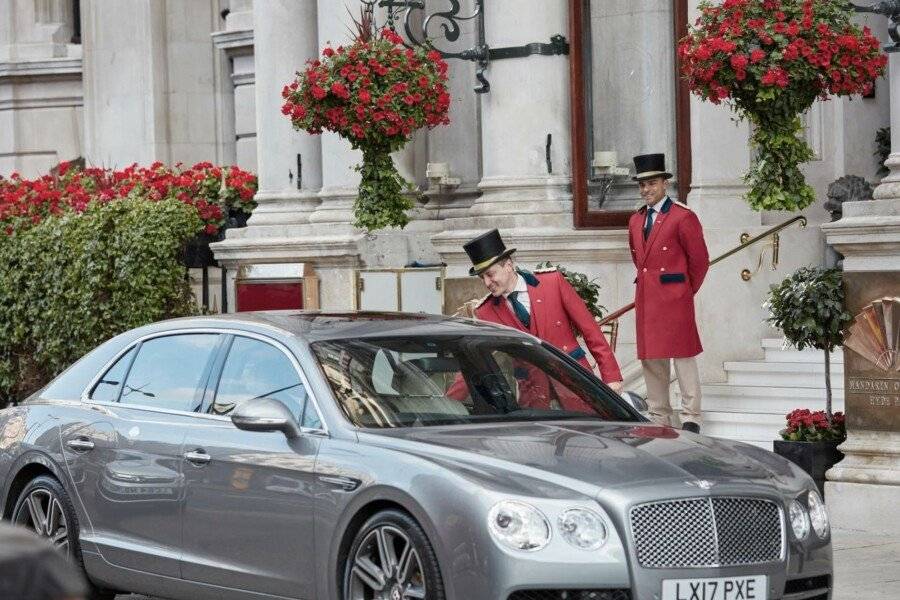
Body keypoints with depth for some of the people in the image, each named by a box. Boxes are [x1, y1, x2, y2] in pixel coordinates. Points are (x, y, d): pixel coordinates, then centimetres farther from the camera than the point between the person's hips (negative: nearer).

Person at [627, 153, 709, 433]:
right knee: (651, 358, 7)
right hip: (645, 299, 7)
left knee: (682, 356, -3)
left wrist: (686, 290, 5)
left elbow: (699, 260, -3)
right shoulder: (635, 221, 14)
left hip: (674, 298, -7)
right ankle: (659, 417, 14)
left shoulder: (683, 217, -7)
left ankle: (690, 417, 1)